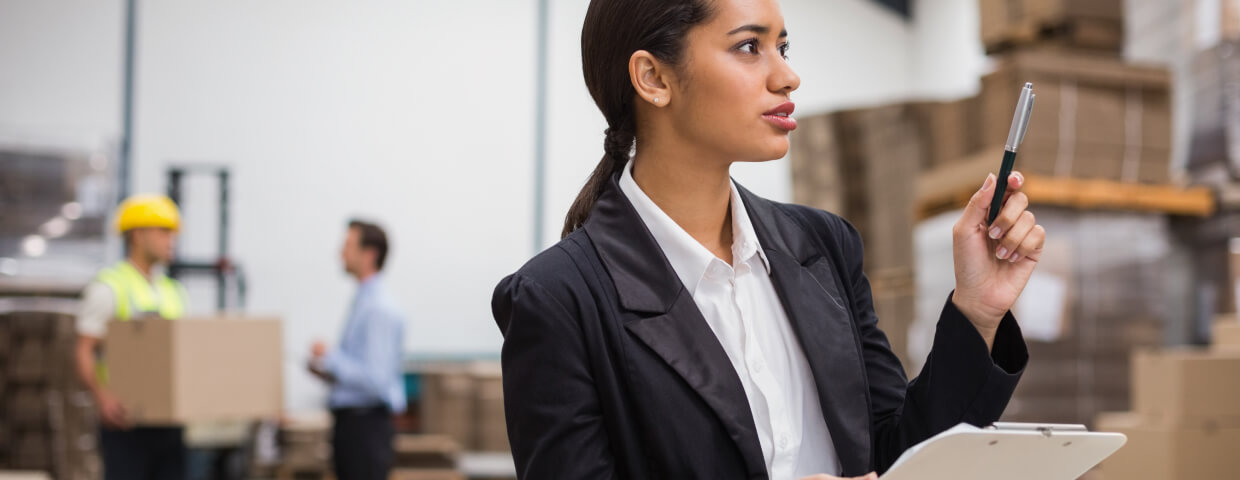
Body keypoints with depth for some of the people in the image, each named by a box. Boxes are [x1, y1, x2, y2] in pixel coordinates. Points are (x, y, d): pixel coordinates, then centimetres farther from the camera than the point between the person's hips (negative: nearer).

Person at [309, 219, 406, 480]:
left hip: (366, 426, -10)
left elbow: (376, 380, -23)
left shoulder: (380, 309, -17)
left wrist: (330, 358, -15)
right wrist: (325, 370, 7)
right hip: (349, 421, 10)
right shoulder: (362, 302, 14)